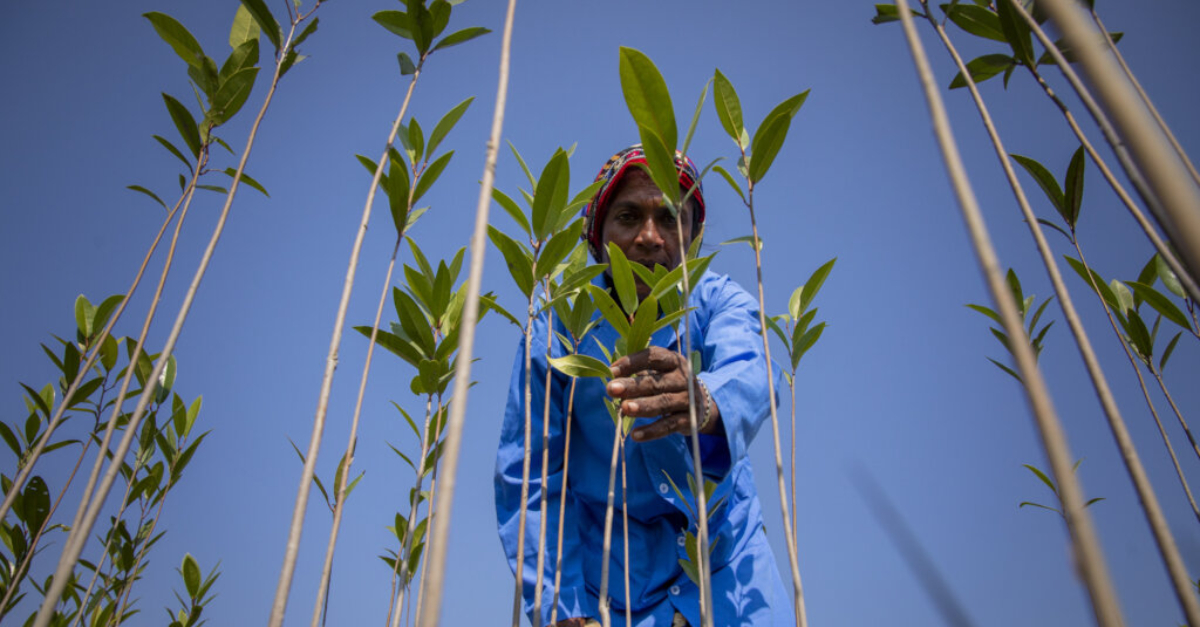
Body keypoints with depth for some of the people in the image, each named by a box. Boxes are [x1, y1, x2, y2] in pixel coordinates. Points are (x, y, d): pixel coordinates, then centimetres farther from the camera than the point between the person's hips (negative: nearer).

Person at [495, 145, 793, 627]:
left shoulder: (719, 301, -12)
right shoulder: (560, 327, -14)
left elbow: (748, 371, -34)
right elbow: (528, 475, -14)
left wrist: (708, 402, -58)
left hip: (721, 547, 1)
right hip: (607, 564, 0)